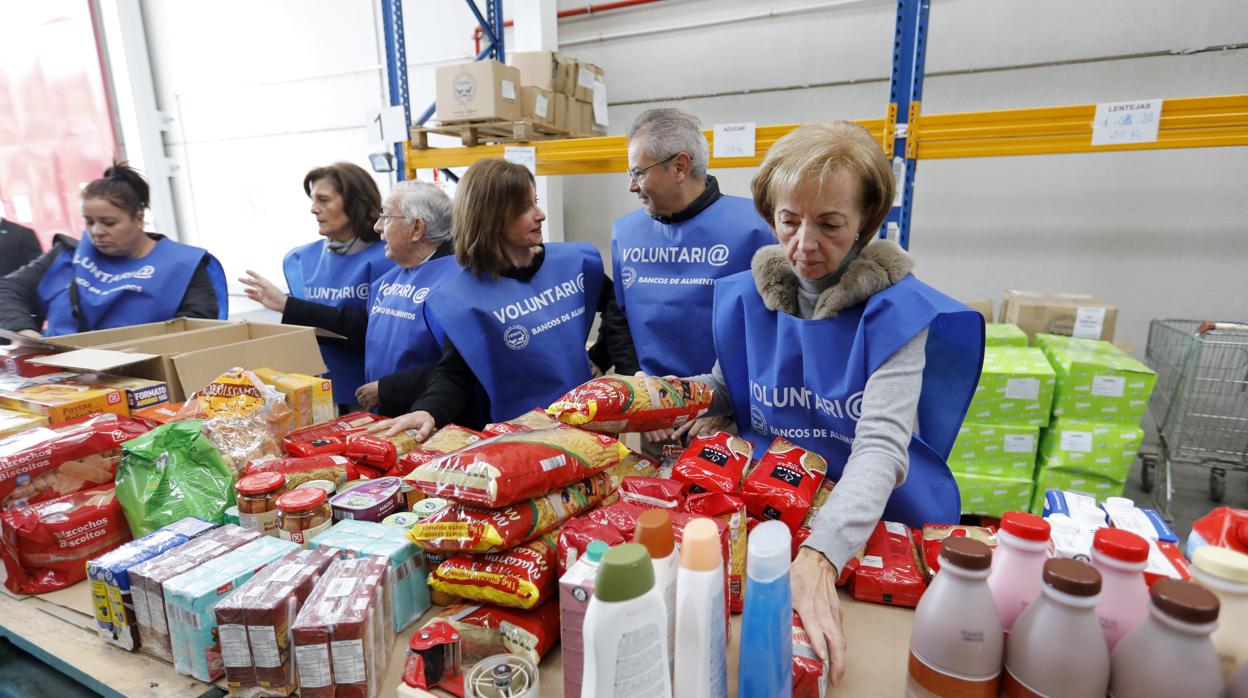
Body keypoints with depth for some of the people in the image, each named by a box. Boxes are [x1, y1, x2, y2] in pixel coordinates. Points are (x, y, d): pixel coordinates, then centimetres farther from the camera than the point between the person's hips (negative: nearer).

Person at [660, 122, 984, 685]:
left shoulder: (896, 310, -15)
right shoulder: (746, 297, -3)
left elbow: (882, 446, -25)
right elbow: (724, 389, 11)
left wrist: (820, 555, -40)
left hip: (879, 521, -3)